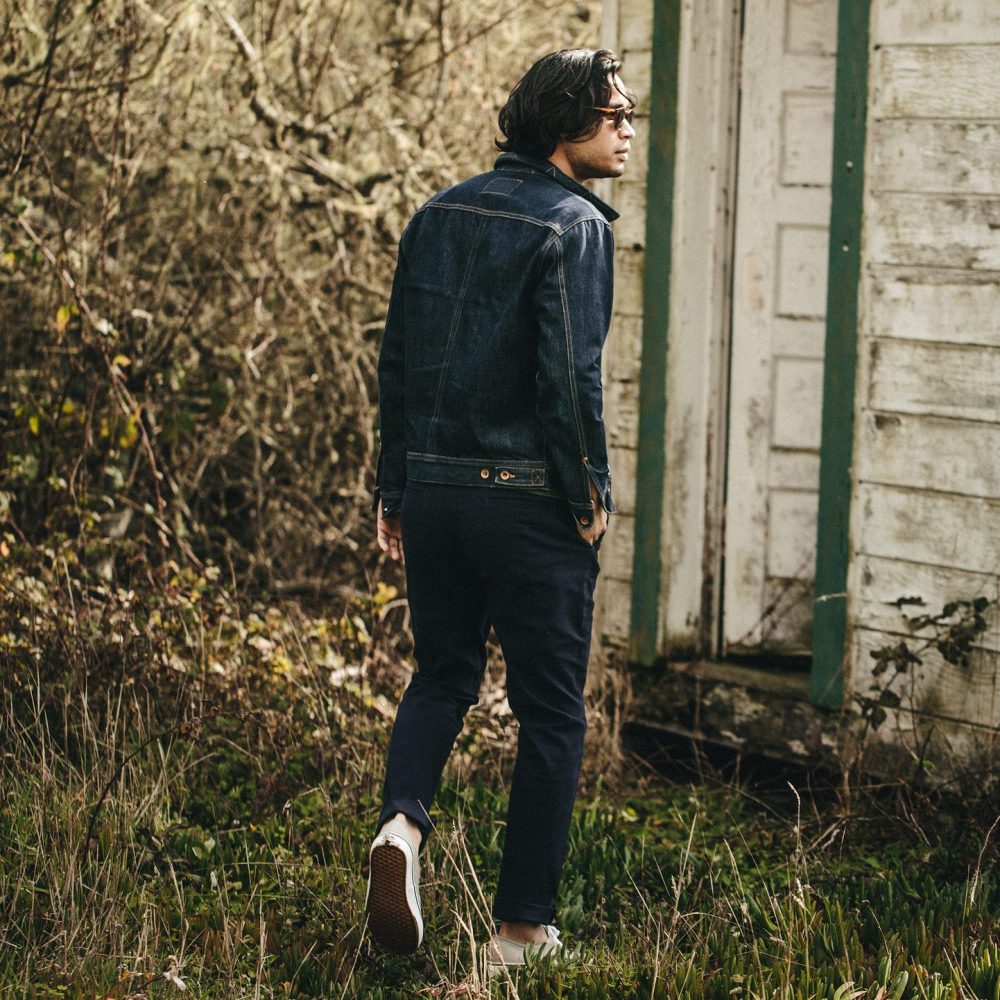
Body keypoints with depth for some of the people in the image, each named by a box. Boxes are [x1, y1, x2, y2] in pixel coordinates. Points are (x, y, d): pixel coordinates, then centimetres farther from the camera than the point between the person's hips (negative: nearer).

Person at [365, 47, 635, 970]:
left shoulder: (437, 217, 10)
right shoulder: (573, 225, -10)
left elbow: (398, 362, 11)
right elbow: (570, 374, -18)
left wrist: (395, 489, 16)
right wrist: (590, 492, -8)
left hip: (433, 491, 6)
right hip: (530, 500, -6)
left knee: (444, 674, 23)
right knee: (550, 710, 6)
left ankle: (403, 820, -4)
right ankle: (523, 926, 9)